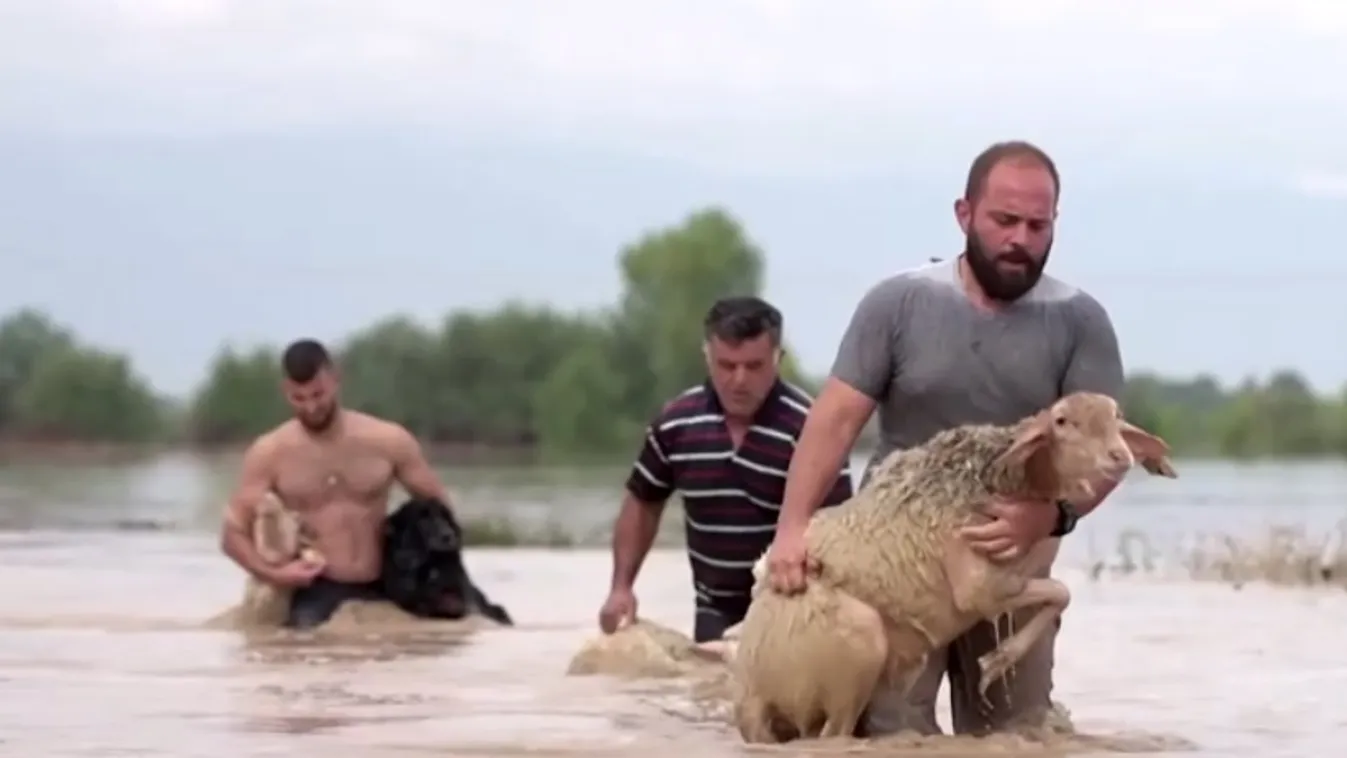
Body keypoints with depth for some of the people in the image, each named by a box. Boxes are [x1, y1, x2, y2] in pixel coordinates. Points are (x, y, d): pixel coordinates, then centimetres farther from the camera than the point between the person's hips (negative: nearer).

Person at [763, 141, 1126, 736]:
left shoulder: (1078, 321, -1)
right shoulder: (899, 304, -3)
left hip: (1011, 568, 2)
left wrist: (1054, 515, -29)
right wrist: (793, 527, -19)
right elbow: (837, 418, -6)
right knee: (890, 733, -13)